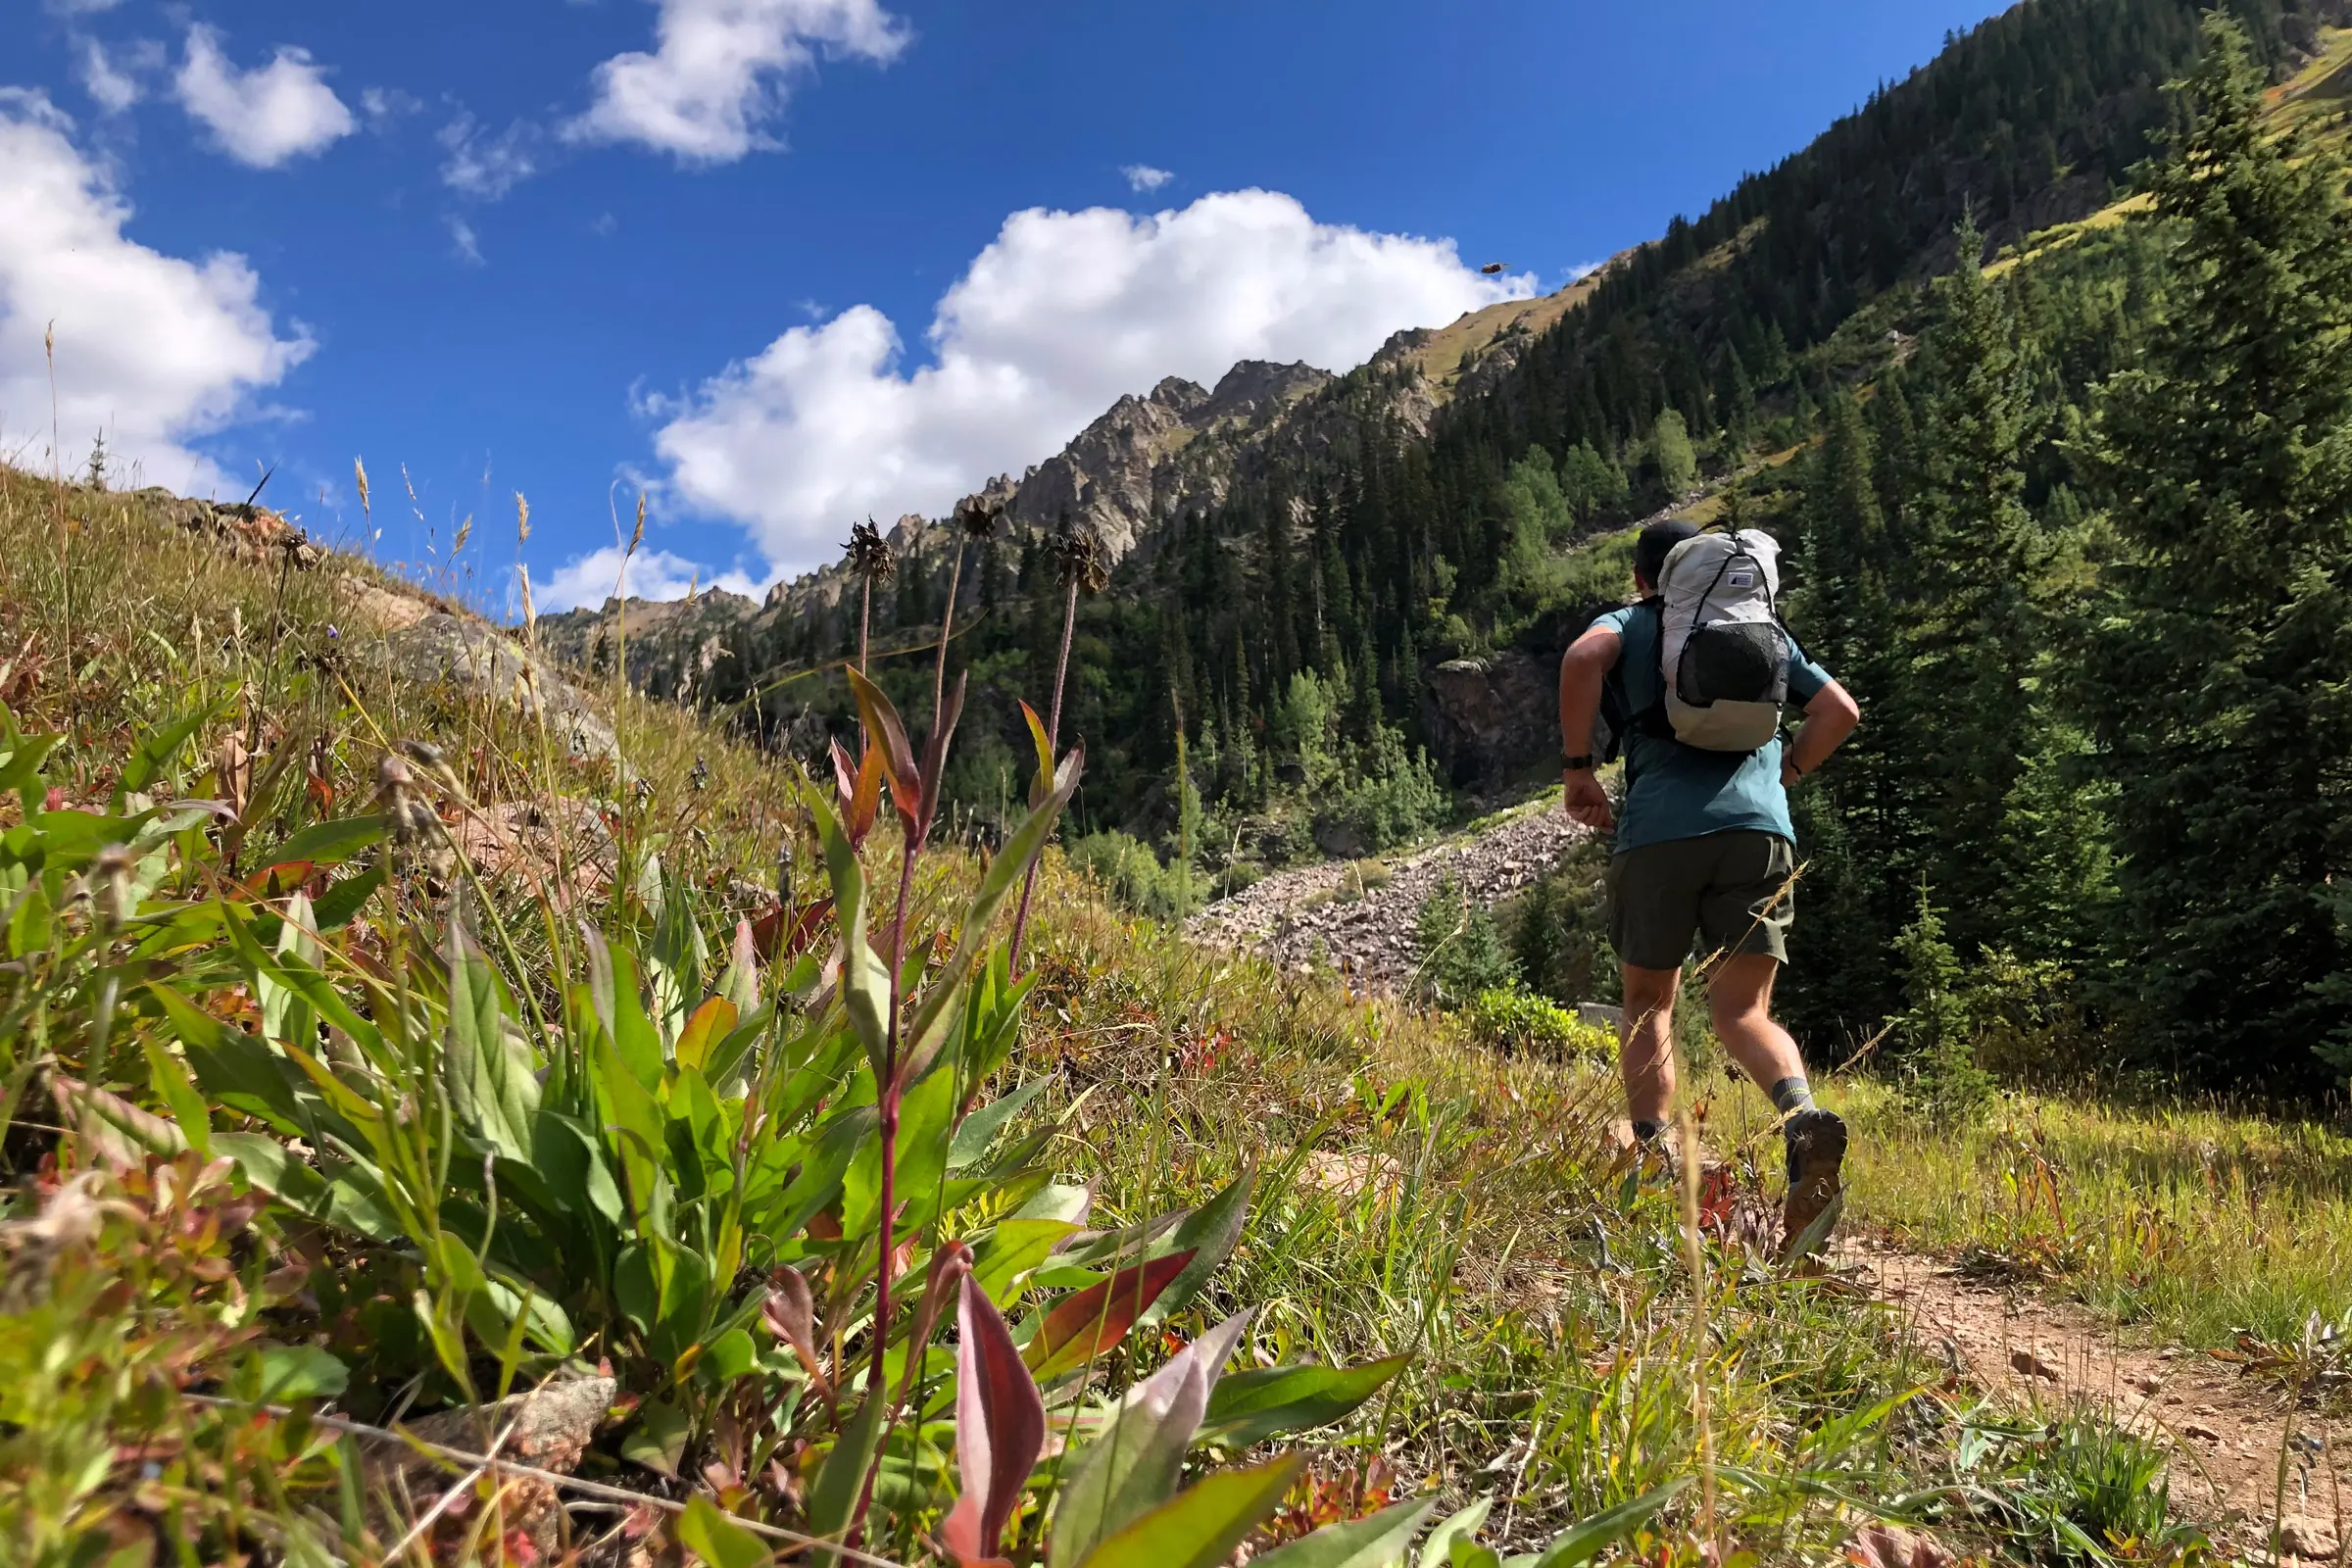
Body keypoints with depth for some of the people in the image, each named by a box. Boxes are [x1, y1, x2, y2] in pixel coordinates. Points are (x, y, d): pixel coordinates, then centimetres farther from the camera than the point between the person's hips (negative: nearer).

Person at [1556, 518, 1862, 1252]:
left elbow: (1584, 658, -9)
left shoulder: (1629, 623, 15)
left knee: (1649, 1002, 13)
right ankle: (1804, 1117, -25)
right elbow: (1840, 709, 22)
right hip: (1760, 831, 2)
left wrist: (1577, 767, -3)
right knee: (1741, 1008, 3)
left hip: (1660, 828, -2)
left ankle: (1652, 1158, 3)